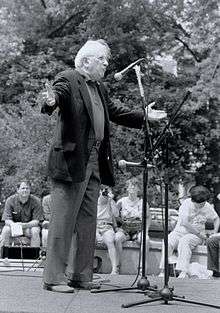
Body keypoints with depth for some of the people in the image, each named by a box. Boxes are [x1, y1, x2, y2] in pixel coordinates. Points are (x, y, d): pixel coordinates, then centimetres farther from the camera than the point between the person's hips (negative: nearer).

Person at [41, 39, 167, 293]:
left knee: (88, 222, 11)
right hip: (71, 160, -9)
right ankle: (54, 278, 1)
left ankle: (82, 276, 19)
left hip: (94, 163, 9)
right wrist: (51, 102, -45)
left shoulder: (99, 88, 21)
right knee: (63, 220, -6)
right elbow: (57, 94, -23)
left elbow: (115, 113, 29)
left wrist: (144, 117, 28)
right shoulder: (68, 79, -4)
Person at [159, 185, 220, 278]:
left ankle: (183, 272, -42)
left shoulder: (207, 207, -1)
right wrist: (199, 234, -16)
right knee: (168, 241, -31)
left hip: (196, 235, 0)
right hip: (180, 231, 0)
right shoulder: (186, 203, -11)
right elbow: (184, 223, -19)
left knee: (184, 241, -35)